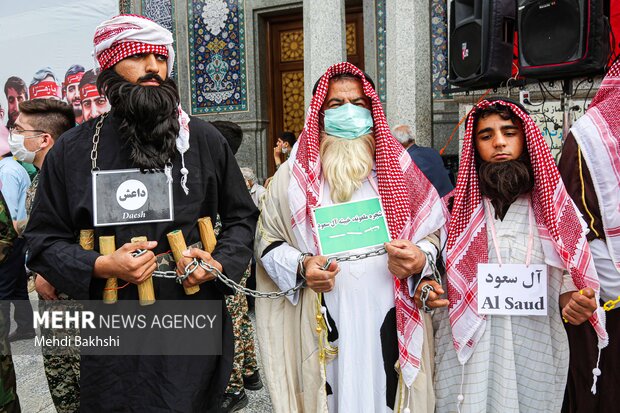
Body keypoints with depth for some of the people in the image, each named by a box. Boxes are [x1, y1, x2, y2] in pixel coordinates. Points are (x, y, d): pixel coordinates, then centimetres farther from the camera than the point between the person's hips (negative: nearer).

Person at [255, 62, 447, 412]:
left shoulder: (398, 167, 6)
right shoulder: (295, 174, 3)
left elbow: (433, 230, 10)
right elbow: (267, 240, 6)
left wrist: (420, 259, -11)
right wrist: (301, 266, -12)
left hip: (390, 322, 1)